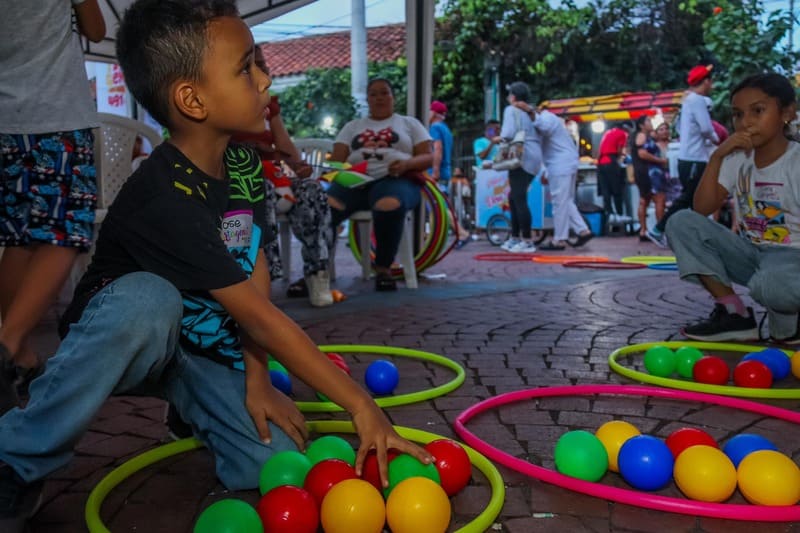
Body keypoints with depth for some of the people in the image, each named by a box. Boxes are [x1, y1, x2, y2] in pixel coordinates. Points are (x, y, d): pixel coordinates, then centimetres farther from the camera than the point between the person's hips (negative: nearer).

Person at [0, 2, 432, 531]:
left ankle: (189, 406, 18)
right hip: (126, 340, -5)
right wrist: (361, 405, -33)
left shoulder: (244, 165, -8)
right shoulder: (168, 200, -33)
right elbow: (262, 317, -35)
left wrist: (256, 377, -14)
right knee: (148, 300, -42)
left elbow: (257, 275, -6)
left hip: (208, 348, 5)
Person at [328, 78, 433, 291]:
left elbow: (428, 157, 12)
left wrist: (406, 164, -10)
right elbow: (336, 159, 19)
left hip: (396, 179, -2)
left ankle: (384, 269, -26)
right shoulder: (352, 127, 30)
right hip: (355, 180, 2)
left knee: (390, 206, -42)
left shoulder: (409, 123, 24)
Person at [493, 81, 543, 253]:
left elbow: (509, 133, -18)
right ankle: (515, 238, 21)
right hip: (533, 157, 9)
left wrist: (499, 139, 1)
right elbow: (538, 135, 12)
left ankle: (528, 242, -10)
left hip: (522, 157, -9)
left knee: (519, 199, -8)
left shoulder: (511, 110, -3)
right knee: (514, 197, 16)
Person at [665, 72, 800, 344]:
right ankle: (734, 314, -11)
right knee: (681, 222, -14)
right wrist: (717, 156, -14)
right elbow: (702, 210, -7)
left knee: (774, 284, -42)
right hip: (750, 254, 6)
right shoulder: (737, 159, 3)